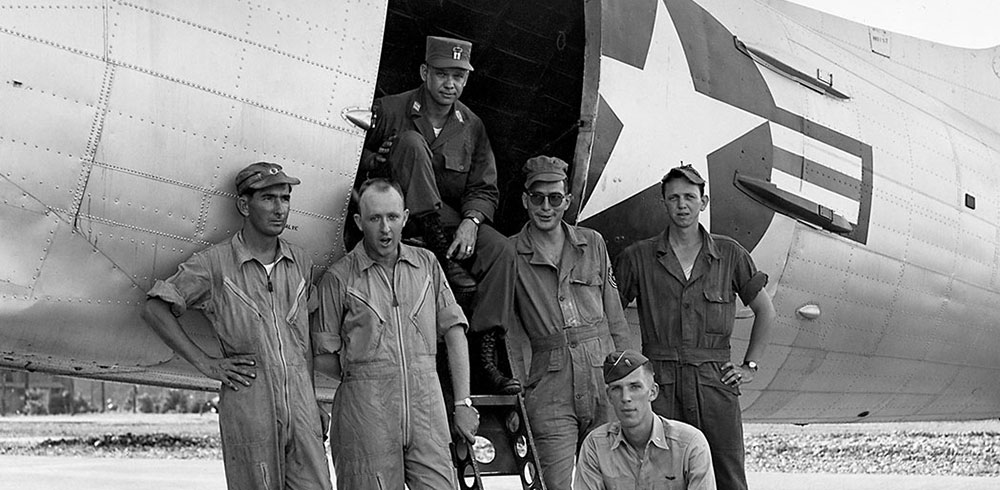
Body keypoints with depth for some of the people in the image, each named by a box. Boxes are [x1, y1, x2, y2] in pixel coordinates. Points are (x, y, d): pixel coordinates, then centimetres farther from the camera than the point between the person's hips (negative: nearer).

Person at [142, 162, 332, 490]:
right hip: (247, 409, -4)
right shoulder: (215, 263, -3)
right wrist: (205, 364, -6)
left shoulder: (300, 262, 11)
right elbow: (155, 308, -2)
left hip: (300, 406, 4)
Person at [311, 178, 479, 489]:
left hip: (426, 405, 3)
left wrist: (463, 403, 6)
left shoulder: (427, 264, 11)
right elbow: (322, 357, 4)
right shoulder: (338, 278, 1)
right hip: (365, 410, -2)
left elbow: (454, 332, 11)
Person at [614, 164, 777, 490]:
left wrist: (750, 366, 10)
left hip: (715, 381, 1)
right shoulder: (638, 257, 6)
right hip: (660, 387, 0)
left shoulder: (730, 255, 8)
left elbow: (765, 311, 17)